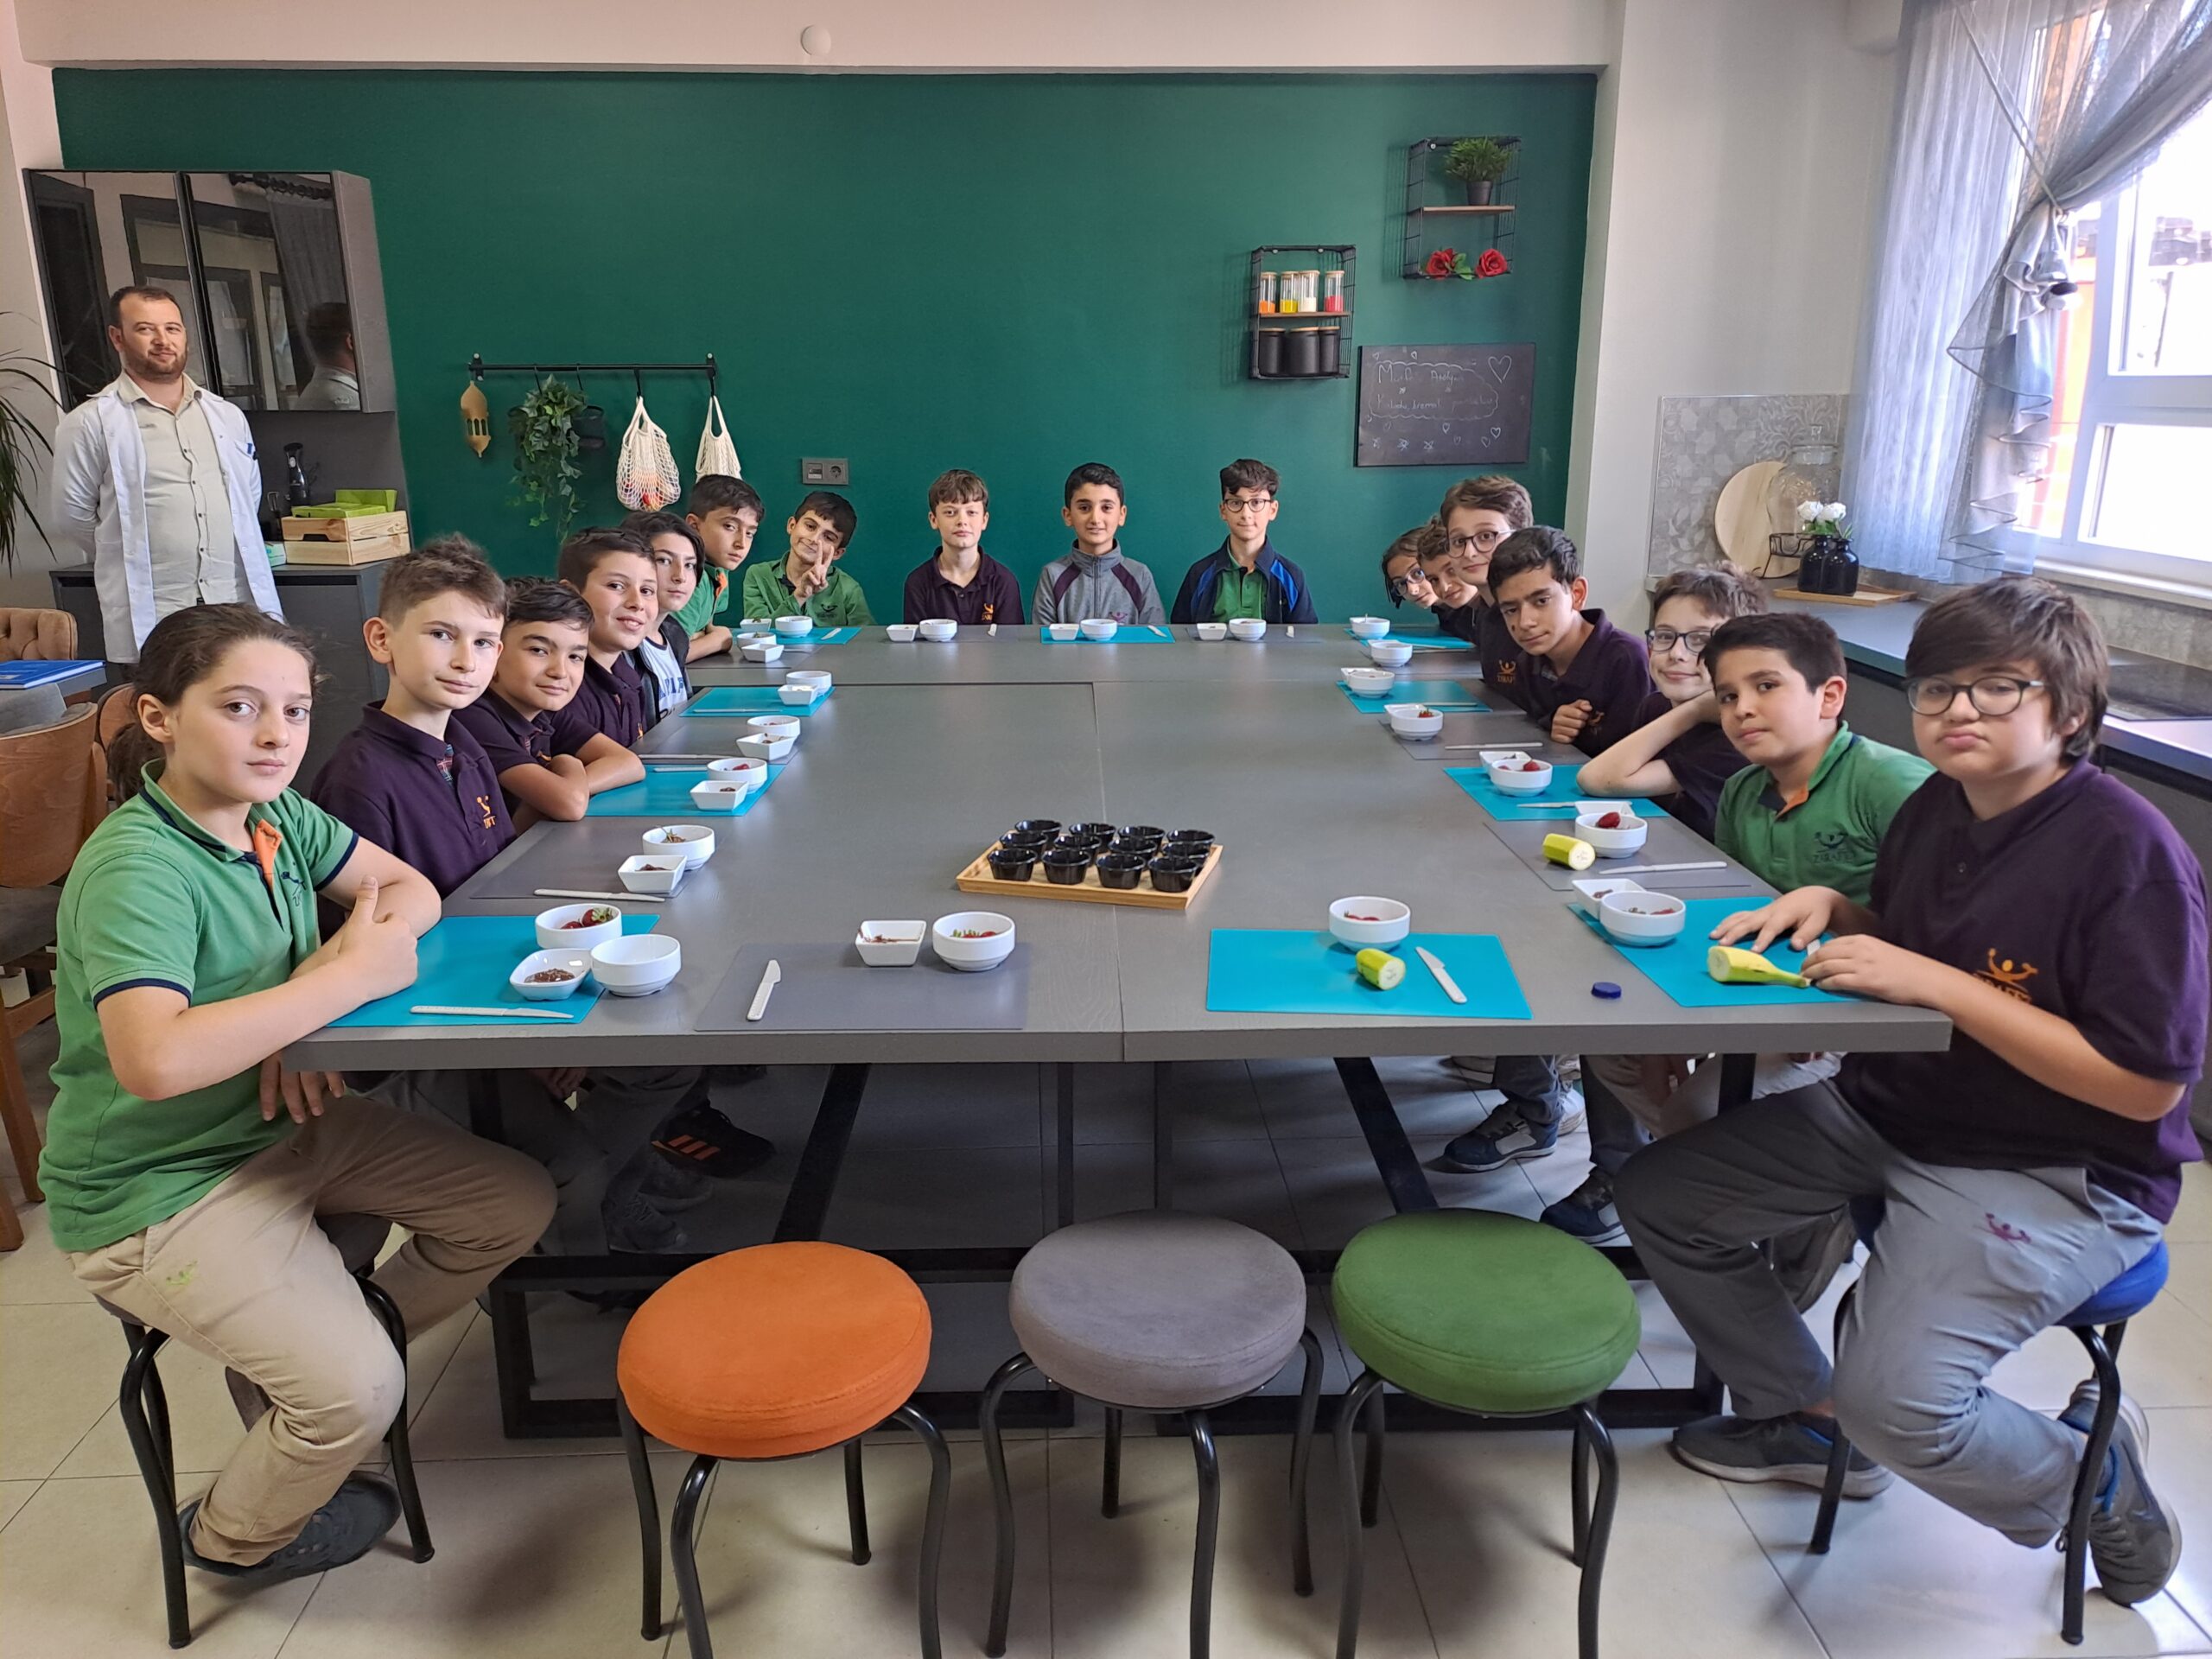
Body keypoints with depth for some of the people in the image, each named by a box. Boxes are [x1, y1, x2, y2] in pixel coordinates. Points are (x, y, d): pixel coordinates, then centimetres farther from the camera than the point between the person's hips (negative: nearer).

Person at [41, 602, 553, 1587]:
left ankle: (327, 1339, 22)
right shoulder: (135, 869, -27)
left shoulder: (275, 815, -4)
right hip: (155, 1190, -8)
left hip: (284, 1125, 8)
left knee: (516, 1202, 3)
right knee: (356, 1390, -17)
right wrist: (349, 978, -31)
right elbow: (154, 1061, -40)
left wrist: (297, 1015, -14)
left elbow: (410, 891, 4)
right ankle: (236, 1536, 16)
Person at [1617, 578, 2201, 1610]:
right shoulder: (1935, 809, 1)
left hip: (2058, 1171, -7)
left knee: (1897, 1397, -26)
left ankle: (2087, 1477, 10)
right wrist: (1827, 905, -4)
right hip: (1885, 1109, 8)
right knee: (1657, 1197, 3)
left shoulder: (2129, 851, -21)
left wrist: (1936, 982, -27)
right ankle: (1808, 1418, 22)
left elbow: (2147, 1085, -23)